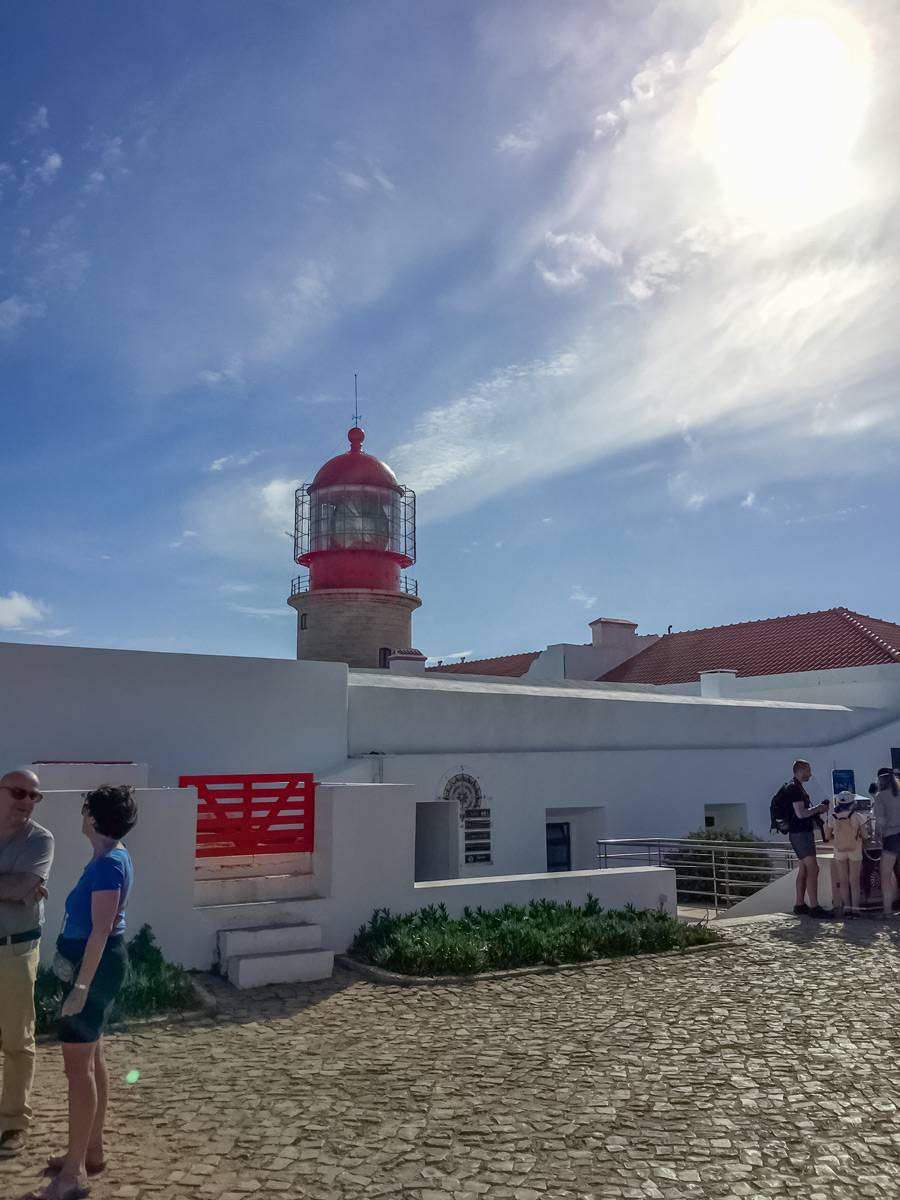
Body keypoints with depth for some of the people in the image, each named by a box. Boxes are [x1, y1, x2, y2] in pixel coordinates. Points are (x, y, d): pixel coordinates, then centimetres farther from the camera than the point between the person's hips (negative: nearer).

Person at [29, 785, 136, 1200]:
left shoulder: (107, 865, -23)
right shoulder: (112, 856, 8)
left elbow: (101, 931, -26)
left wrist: (81, 986, -26)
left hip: (96, 967, -10)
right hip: (97, 963, 10)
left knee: (77, 1066, -3)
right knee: (91, 1057, 19)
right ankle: (90, 1152, 32)